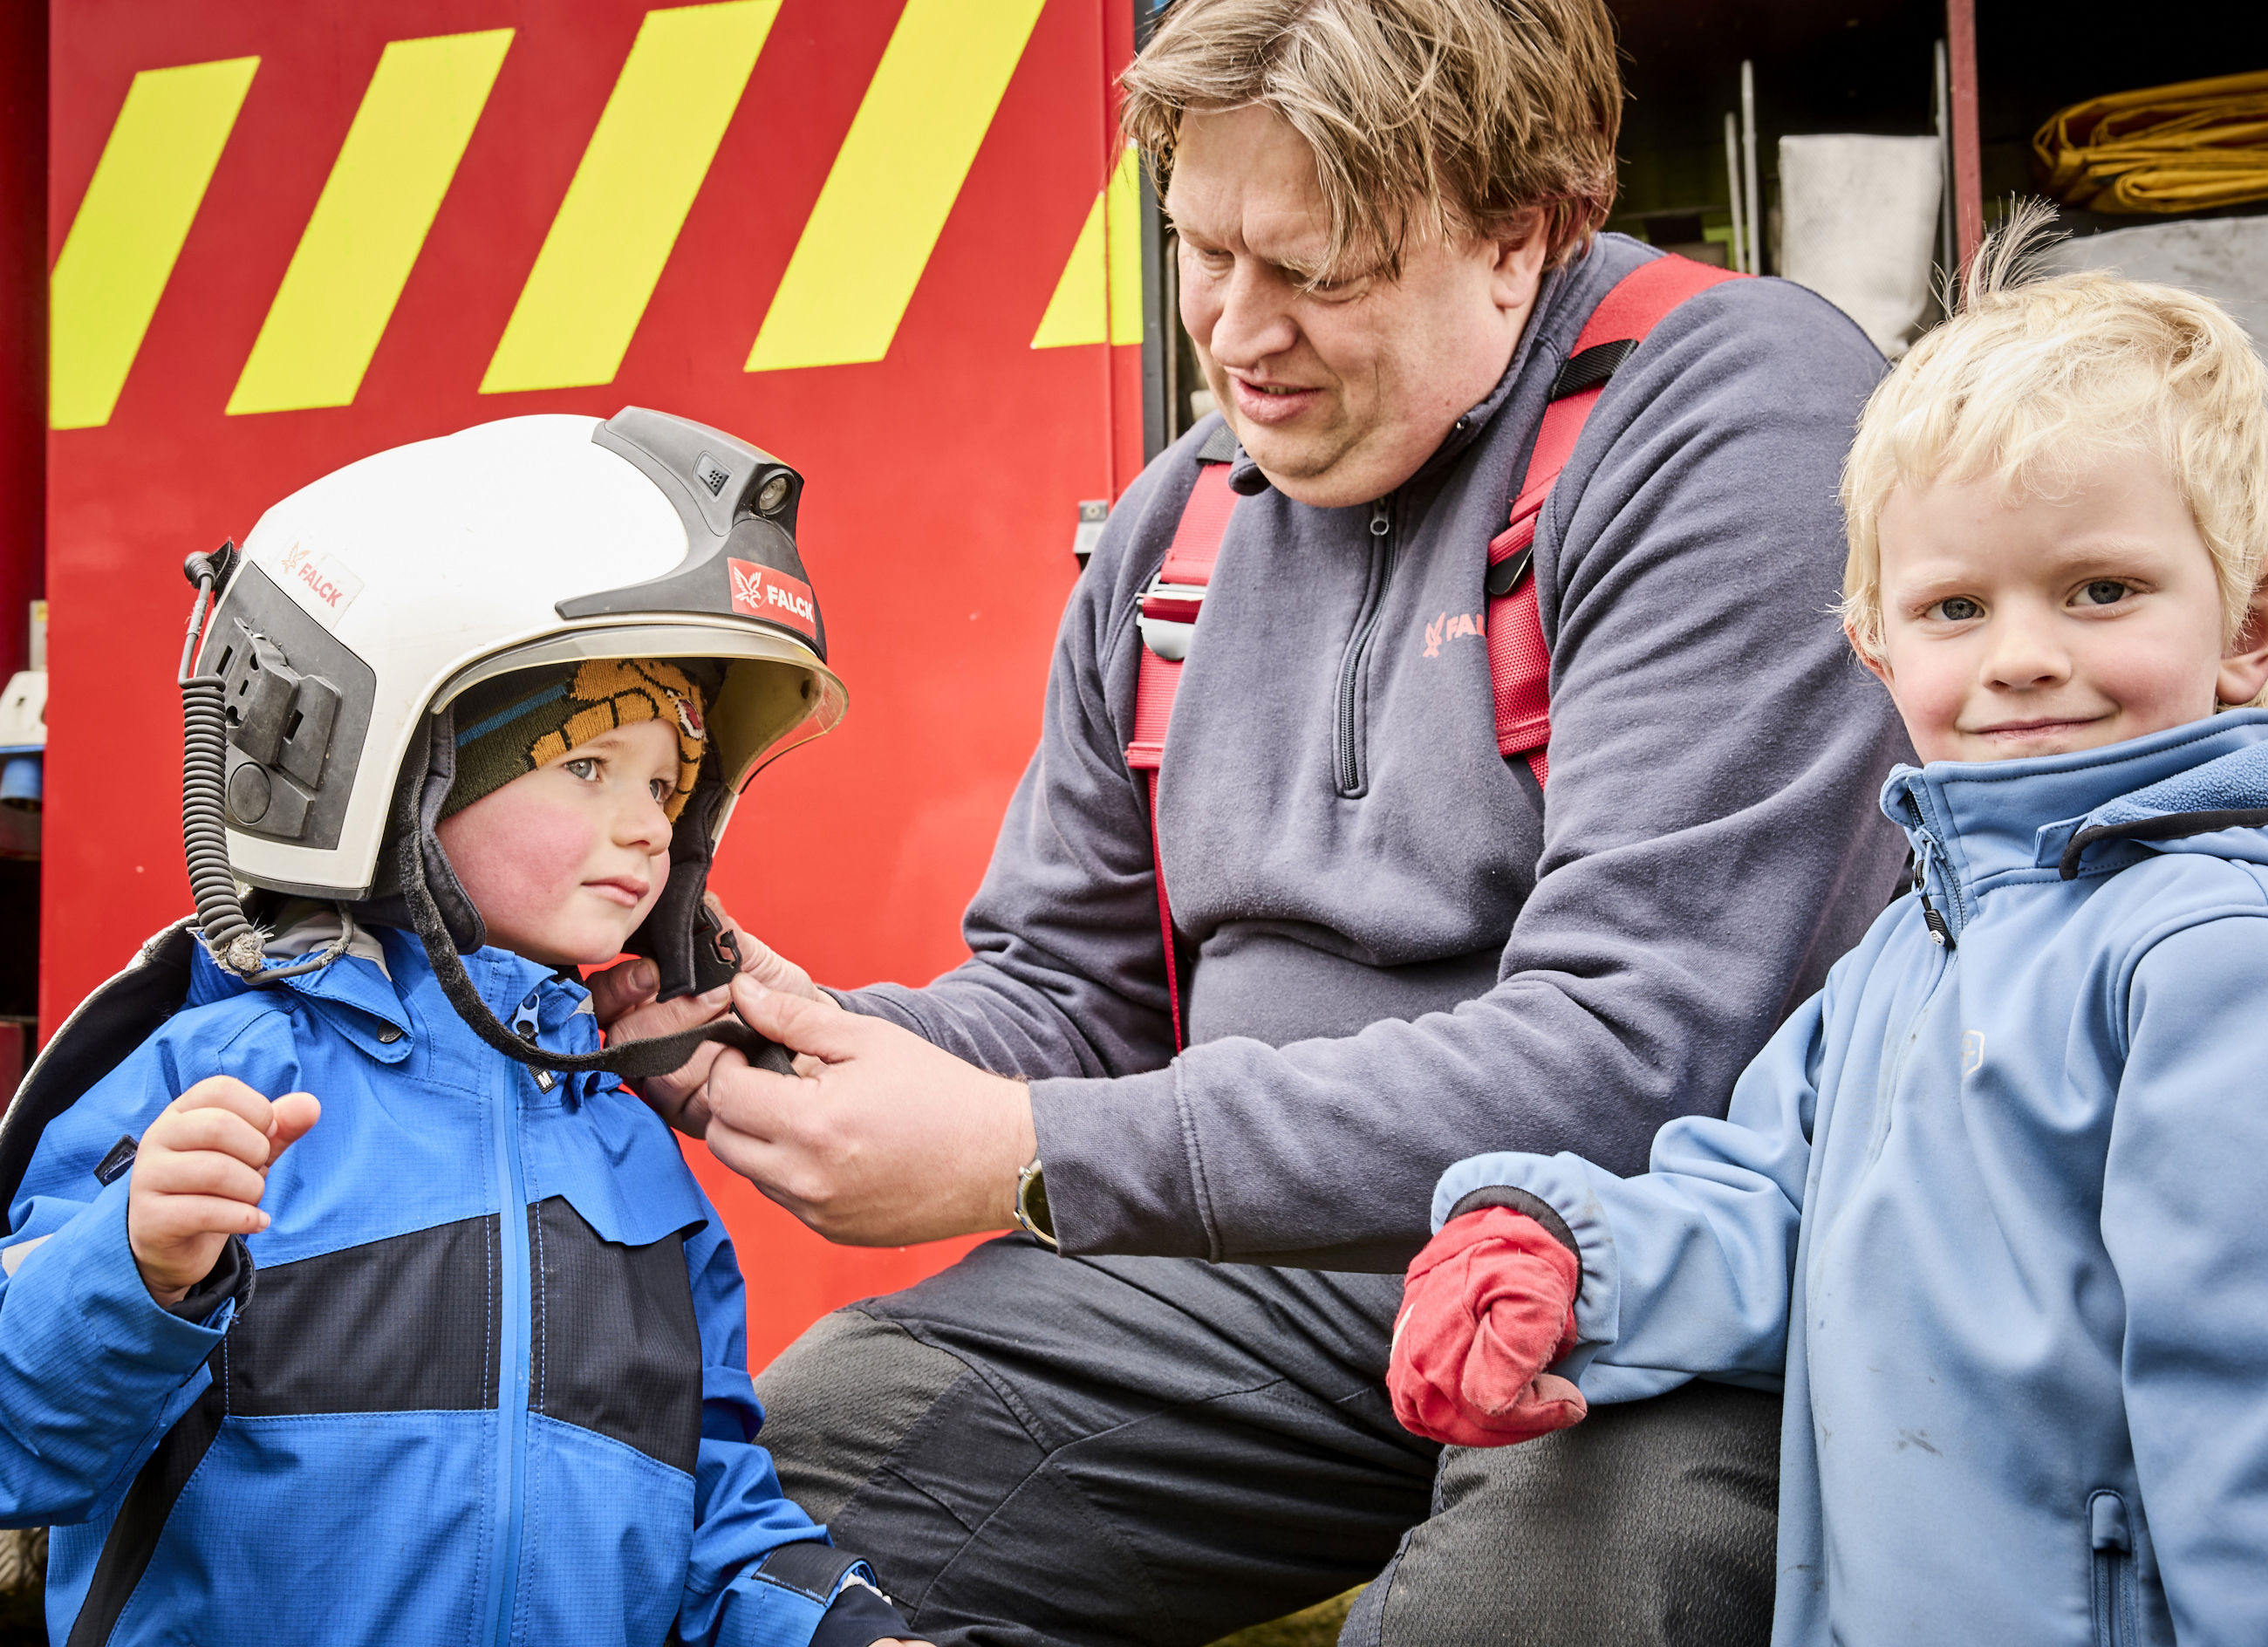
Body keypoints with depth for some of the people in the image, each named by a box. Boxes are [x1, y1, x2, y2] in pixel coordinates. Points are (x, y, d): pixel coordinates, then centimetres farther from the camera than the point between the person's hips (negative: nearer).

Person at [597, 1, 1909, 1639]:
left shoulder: (1744, 420, -14)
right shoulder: (1182, 519, 9)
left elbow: (1631, 1056, -23)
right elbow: (1067, 999, 16)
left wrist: (1028, 1157, -24)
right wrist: (796, 1035, -8)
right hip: (1289, 1267, 6)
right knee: (795, 1450, -9)